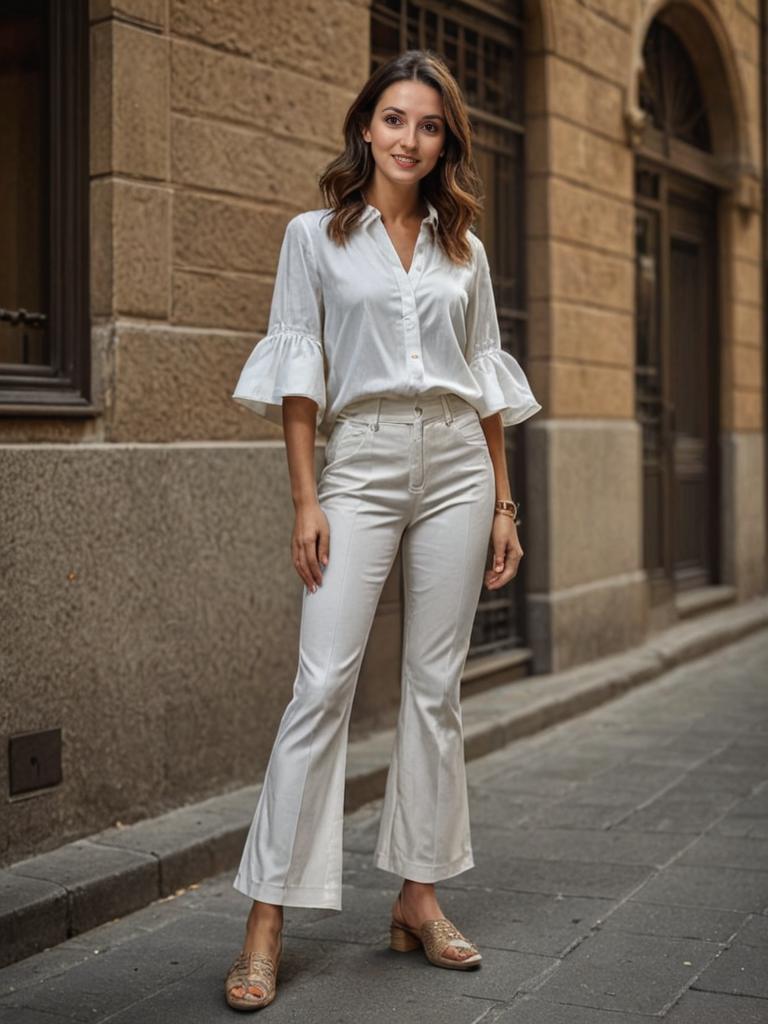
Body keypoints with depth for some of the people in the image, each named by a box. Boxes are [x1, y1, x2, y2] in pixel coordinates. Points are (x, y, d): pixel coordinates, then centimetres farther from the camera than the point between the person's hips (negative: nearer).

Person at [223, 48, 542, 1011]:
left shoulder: (463, 250, 13)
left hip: (456, 465, 3)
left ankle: (418, 898, 15)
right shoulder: (315, 236, 4)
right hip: (359, 466, -3)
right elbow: (297, 372, -1)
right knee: (322, 685, -10)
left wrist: (503, 504, 9)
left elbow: (487, 381, 14)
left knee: (434, 685, 5)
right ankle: (268, 919, -3)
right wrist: (306, 499, -8)